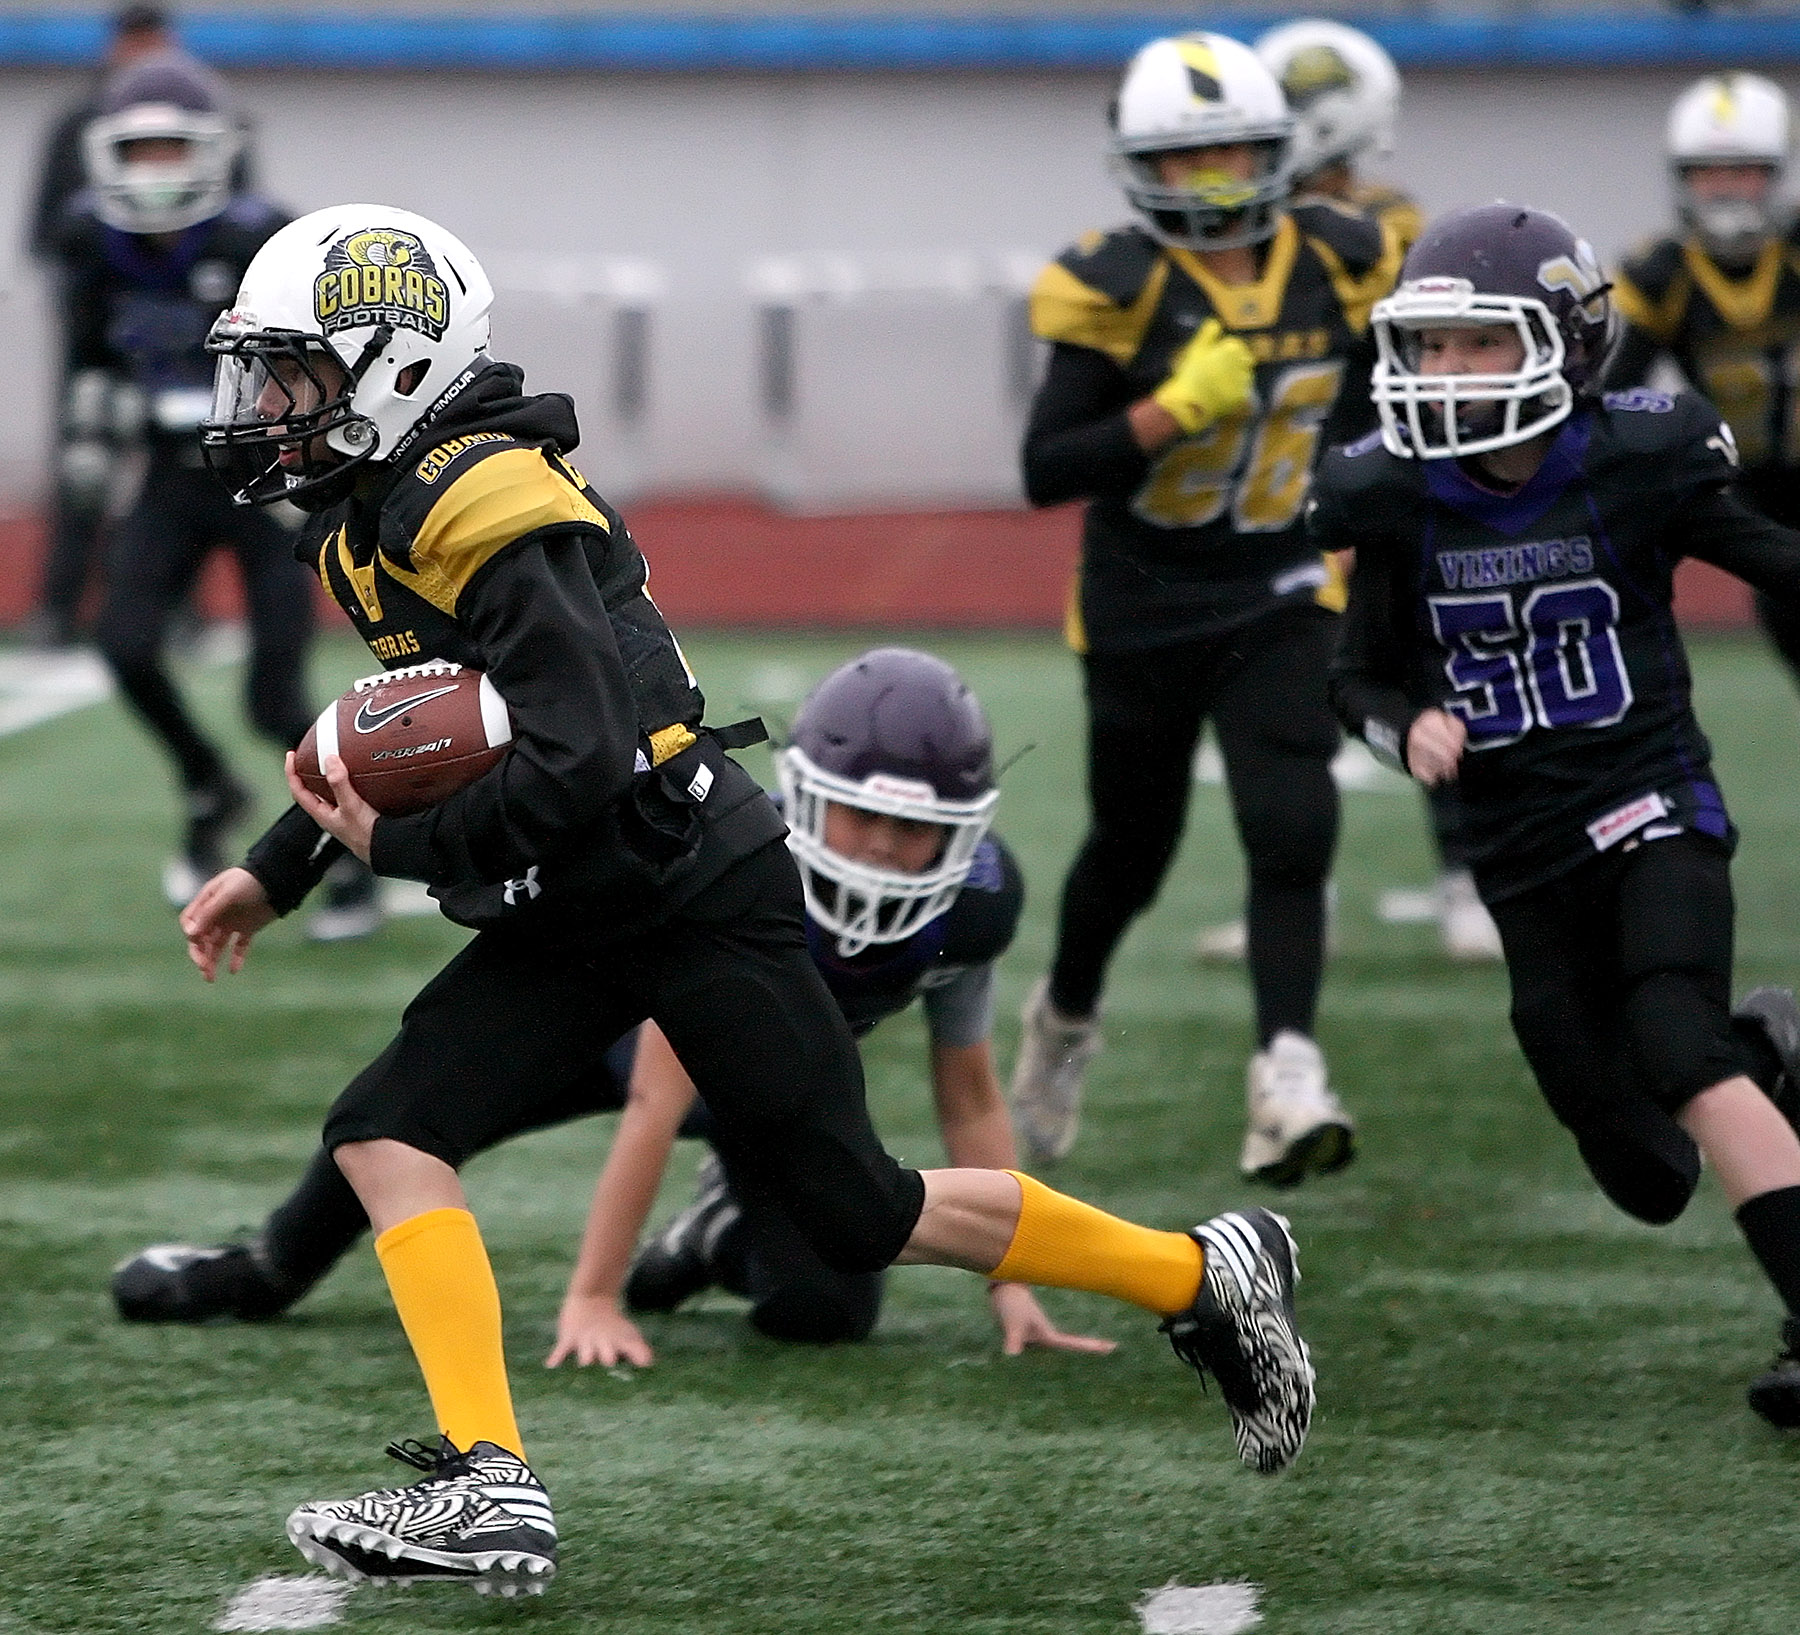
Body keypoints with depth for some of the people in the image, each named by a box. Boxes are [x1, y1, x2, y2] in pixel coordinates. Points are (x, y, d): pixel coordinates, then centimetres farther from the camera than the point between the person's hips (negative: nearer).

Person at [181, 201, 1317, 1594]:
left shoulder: (487, 512, -22)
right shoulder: (376, 516, 9)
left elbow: (575, 769, -27)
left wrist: (397, 848, -17)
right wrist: (278, 871, 20)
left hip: (692, 892, -10)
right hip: (578, 920, 10)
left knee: (860, 1213, -1)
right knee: (387, 1135, -6)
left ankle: (1205, 1276, 16)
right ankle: (490, 1489, -13)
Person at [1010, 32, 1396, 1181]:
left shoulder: (1339, 266, -6)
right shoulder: (1117, 288, -17)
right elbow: (1047, 474, -19)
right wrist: (1172, 412, -30)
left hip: (1282, 602, 2)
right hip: (1144, 612, -2)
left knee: (1292, 833, -17)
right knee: (1132, 849, 15)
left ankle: (1287, 1084, -23)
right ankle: (1066, 1019, 44)